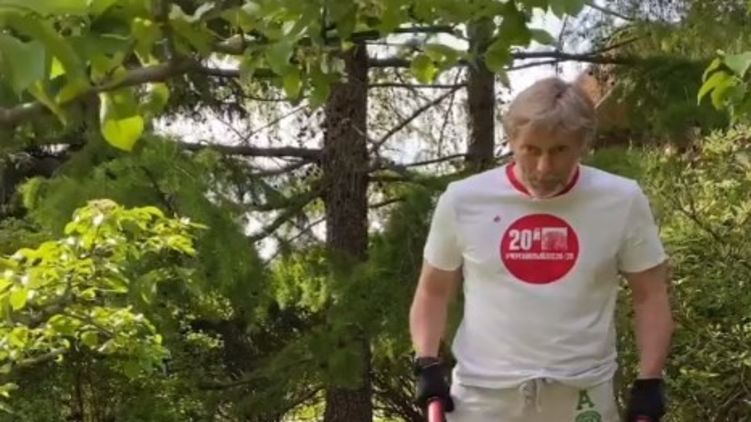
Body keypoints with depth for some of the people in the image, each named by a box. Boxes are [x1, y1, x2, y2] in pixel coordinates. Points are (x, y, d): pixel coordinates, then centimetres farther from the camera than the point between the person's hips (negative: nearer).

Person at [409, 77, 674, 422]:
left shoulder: (622, 201, -4)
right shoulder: (463, 200, -4)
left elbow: (650, 296, 5)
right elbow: (433, 292, 8)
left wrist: (650, 381, -2)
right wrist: (427, 364, -4)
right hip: (482, 394, 0)